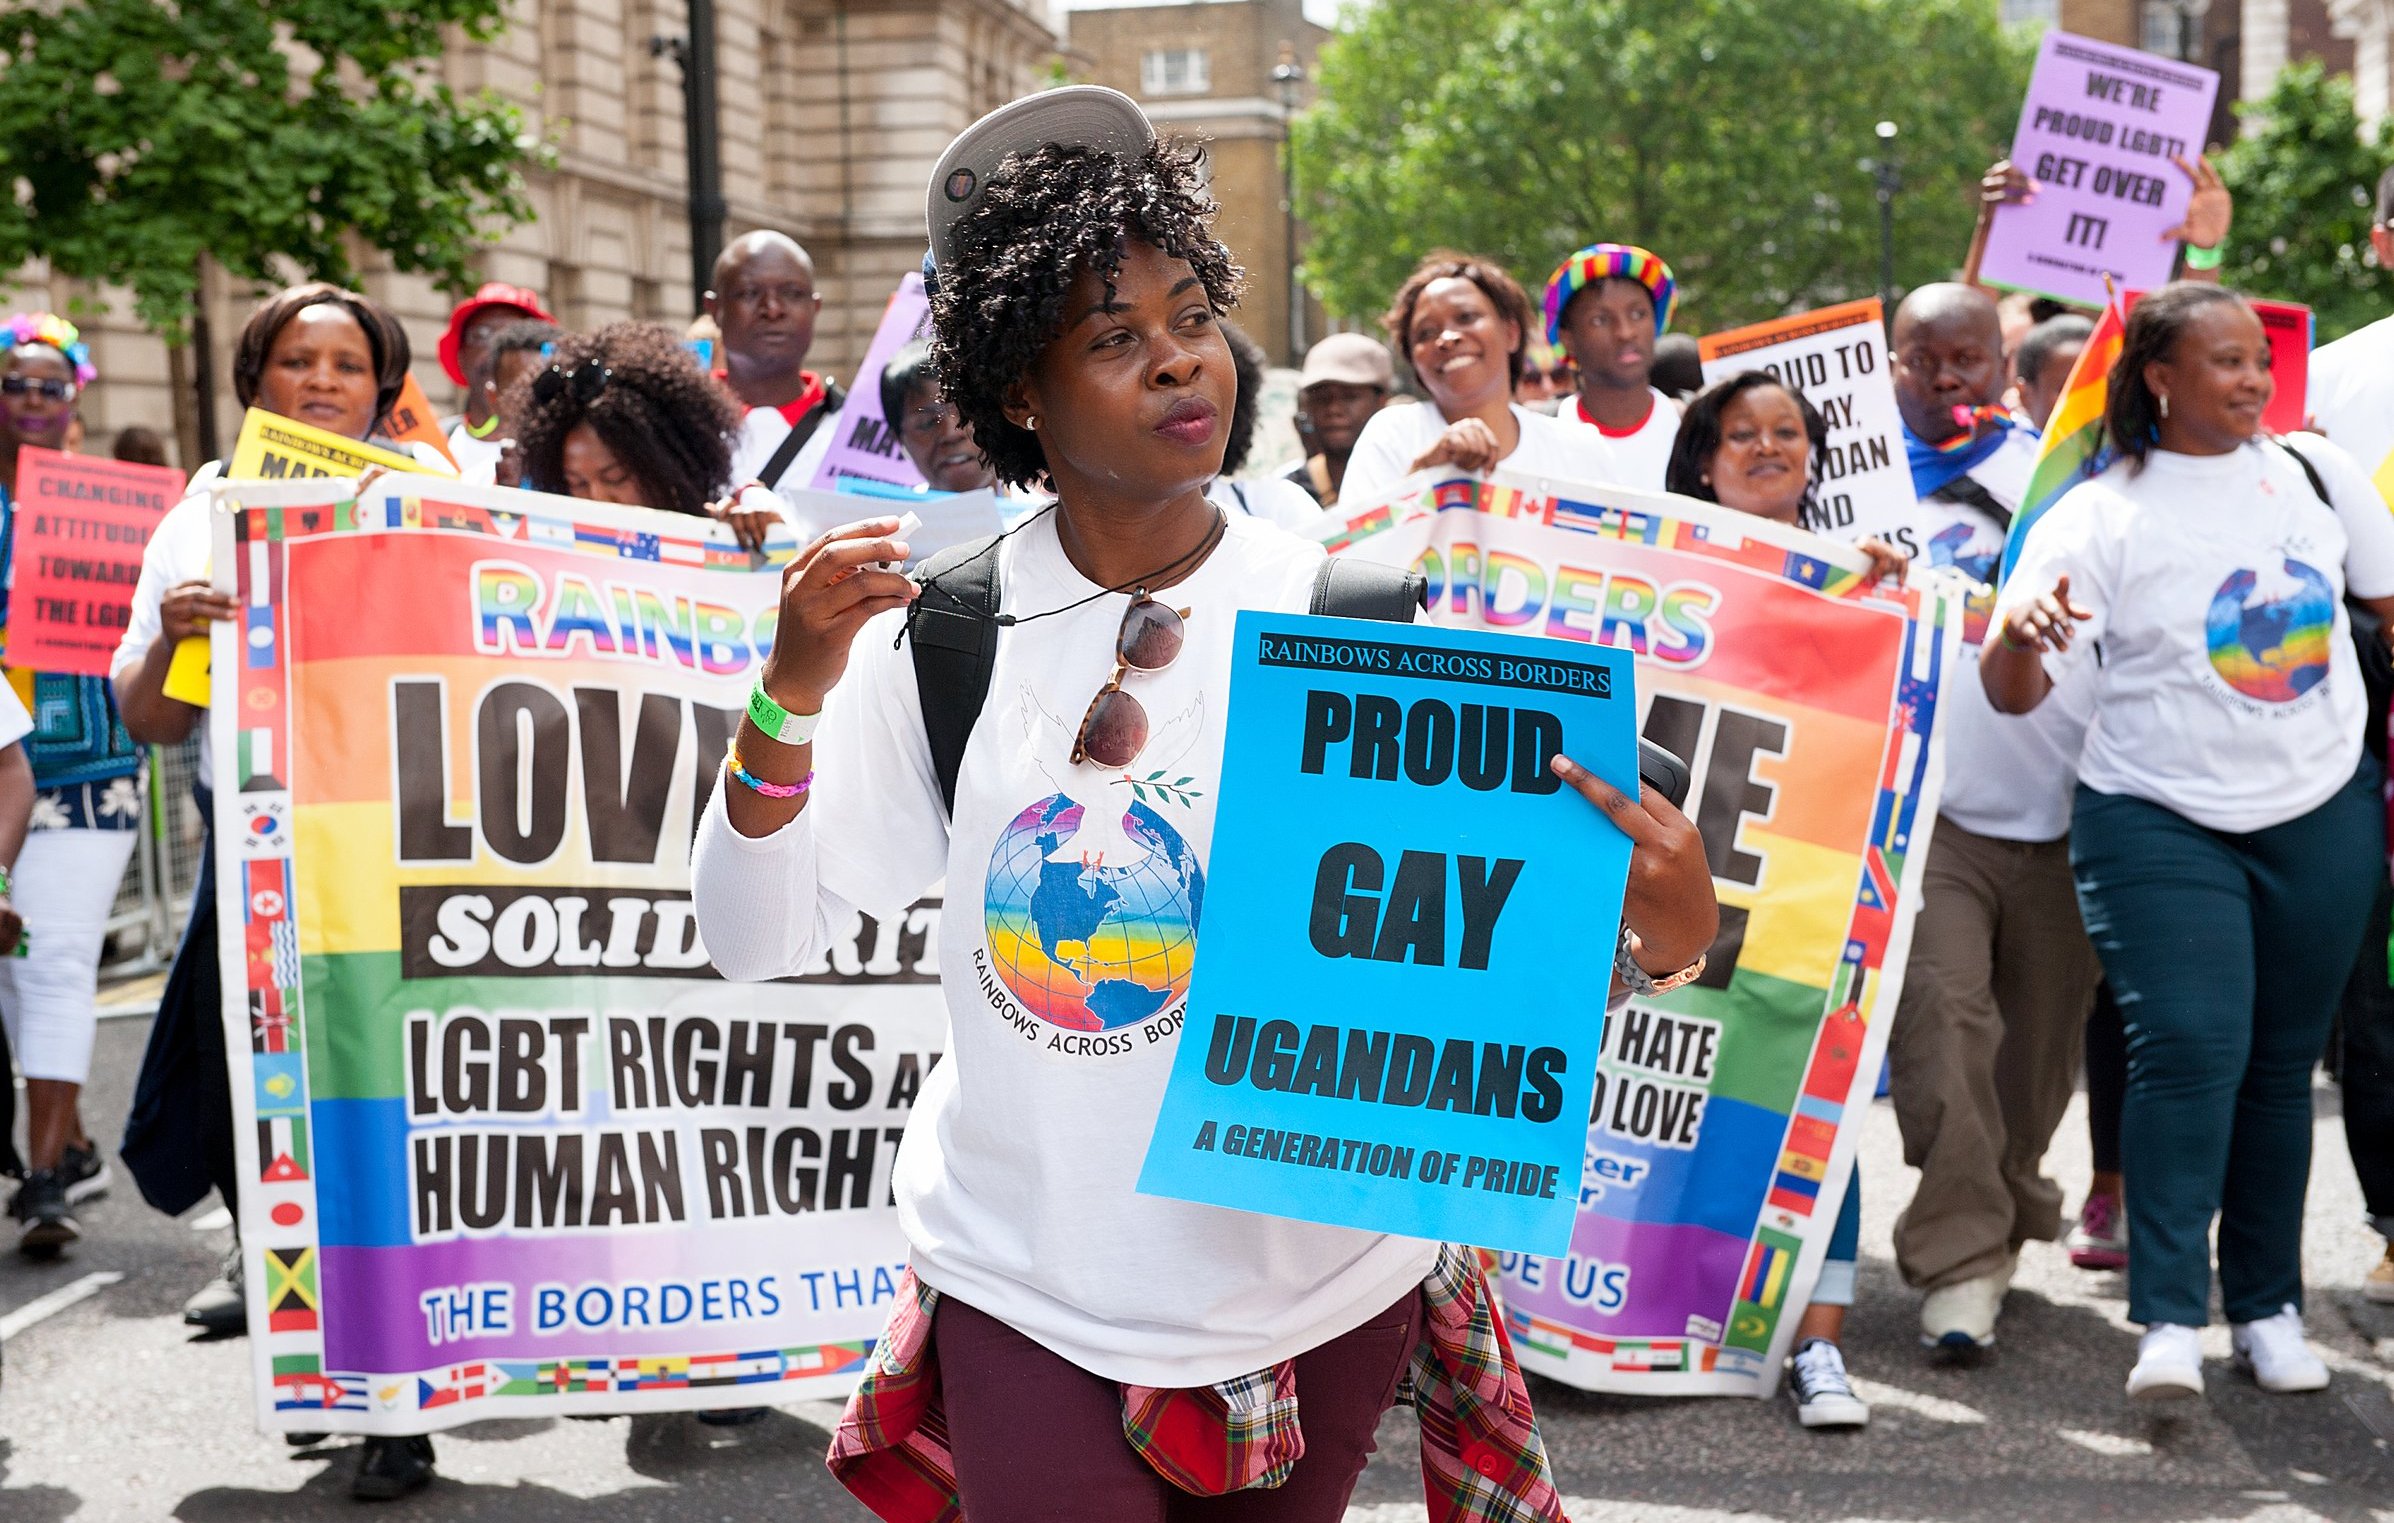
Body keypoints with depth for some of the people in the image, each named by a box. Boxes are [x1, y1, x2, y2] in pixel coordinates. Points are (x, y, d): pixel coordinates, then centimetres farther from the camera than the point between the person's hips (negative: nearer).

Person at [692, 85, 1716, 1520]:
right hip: (1034, 1293, 0)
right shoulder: (942, 626, -5)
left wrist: (1660, 932, -29)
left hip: (1322, 1282, 1)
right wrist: (792, 692, -18)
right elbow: (752, 937, -4)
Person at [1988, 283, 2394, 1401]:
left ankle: (2268, 1307, 21)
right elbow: (2014, 694, -12)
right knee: (2190, 1049, -16)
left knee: (2284, 1060, 10)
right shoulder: (2099, 517, -6)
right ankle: (2170, 1319, -12)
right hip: (2161, 824, -3)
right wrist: (2022, 633, -34)